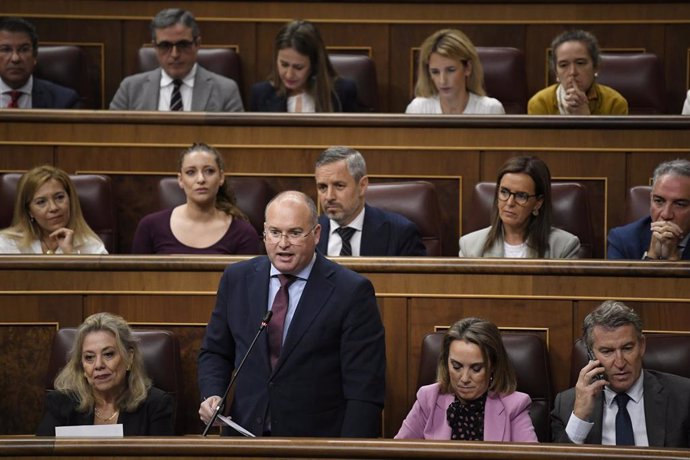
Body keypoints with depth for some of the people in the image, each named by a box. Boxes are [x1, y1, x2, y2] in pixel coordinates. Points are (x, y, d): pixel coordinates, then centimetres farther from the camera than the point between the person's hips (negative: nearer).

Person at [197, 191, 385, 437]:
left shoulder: (351, 292, -4)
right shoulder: (236, 278, 10)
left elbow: (364, 390, -5)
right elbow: (215, 352, 21)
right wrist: (212, 396, 1)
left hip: (317, 436, -2)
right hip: (246, 431, 3)